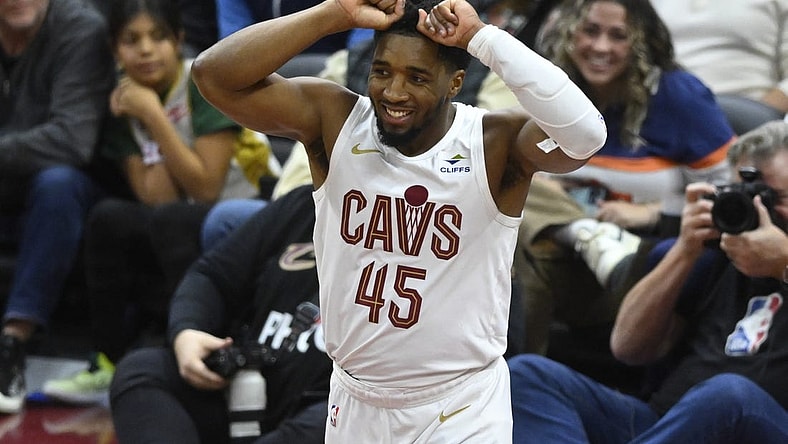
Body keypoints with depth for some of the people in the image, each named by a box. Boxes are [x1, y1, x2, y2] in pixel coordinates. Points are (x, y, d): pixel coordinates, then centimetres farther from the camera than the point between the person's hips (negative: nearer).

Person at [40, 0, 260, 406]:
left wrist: (154, 116, -18)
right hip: (176, 234, 5)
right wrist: (142, 117, -13)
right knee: (109, 218, -20)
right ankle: (107, 364, -12)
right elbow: (156, 198, -10)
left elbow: (205, 189, -17)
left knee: (171, 222, -33)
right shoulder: (123, 104, 3)